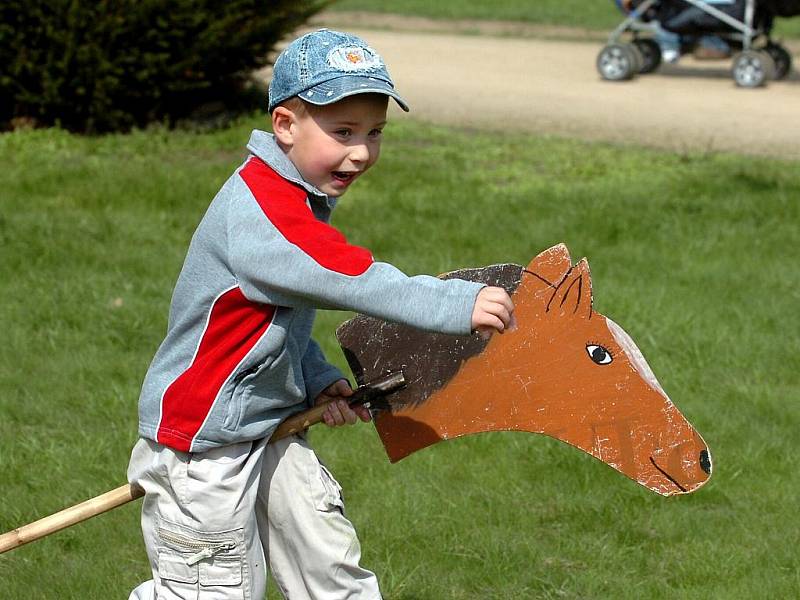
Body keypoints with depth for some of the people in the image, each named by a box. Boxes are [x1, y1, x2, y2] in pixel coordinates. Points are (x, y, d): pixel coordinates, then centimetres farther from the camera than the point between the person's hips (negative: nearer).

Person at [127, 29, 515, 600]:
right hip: (201, 439, -10)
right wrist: (460, 304, -42)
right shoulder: (259, 209, -27)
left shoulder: (301, 196, 7)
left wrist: (319, 380, 1)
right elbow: (356, 282, -36)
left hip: (270, 425, 10)